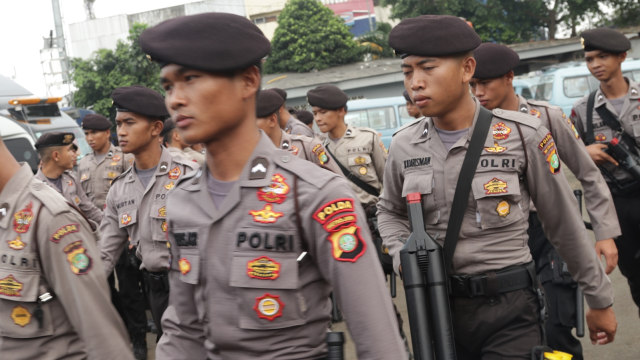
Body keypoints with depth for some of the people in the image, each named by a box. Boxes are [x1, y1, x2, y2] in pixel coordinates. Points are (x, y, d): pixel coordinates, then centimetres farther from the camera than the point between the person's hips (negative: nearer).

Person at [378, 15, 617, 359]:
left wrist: (600, 299, 6)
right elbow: (389, 212, 19)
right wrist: (402, 255, -1)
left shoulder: (522, 134, -10)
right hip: (437, 306, 3)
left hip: (510, 309, -3)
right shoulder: (403, 146, 0)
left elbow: (565, 223, -1)